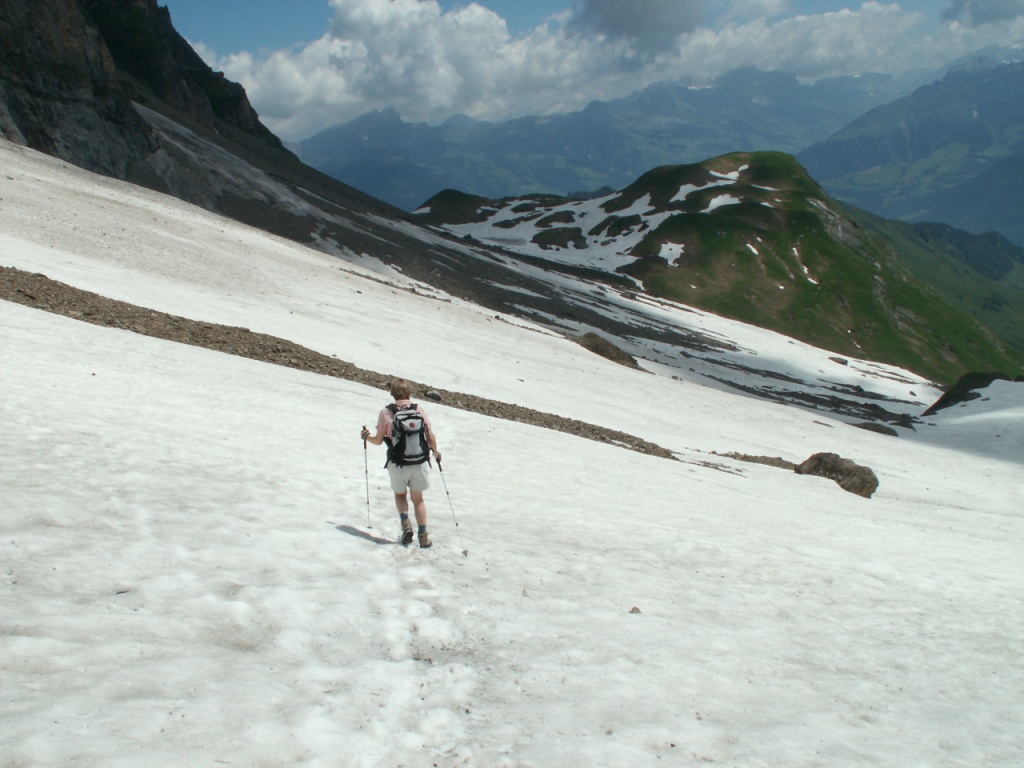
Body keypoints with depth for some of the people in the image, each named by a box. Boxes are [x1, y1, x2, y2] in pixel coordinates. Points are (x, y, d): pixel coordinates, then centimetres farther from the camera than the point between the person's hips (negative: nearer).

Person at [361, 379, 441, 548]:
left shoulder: (386, 412, -7)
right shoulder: (419, 410, -3)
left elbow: (378, 440, -3)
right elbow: (431, 437, -2)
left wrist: (367, 436, 19)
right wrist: (435, 452, 18)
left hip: (397, 463, -1)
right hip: (420, 463, 1)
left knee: (400, 494, 24)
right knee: (418, 498, 18)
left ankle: (405, 523, 1)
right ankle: (423, 536, 14)